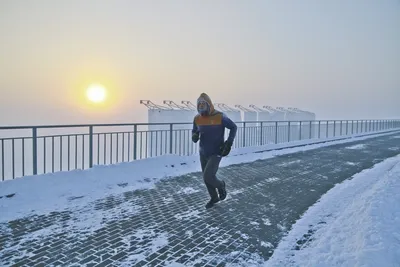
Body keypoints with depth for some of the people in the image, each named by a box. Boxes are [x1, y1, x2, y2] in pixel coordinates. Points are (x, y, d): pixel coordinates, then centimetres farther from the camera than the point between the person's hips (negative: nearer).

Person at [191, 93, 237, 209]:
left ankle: (221, 185, 17)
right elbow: (194, 131, 12)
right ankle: (214, 197, 39)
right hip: (203, 153, 5)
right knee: (207, 178, 14)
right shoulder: (197, 118, -4)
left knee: (207, 177, -16)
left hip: (216, 154, -5)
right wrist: (194, 136, -13)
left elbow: (234, 127, -5)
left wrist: (229, 143, -16)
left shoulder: (220, 116, -18)